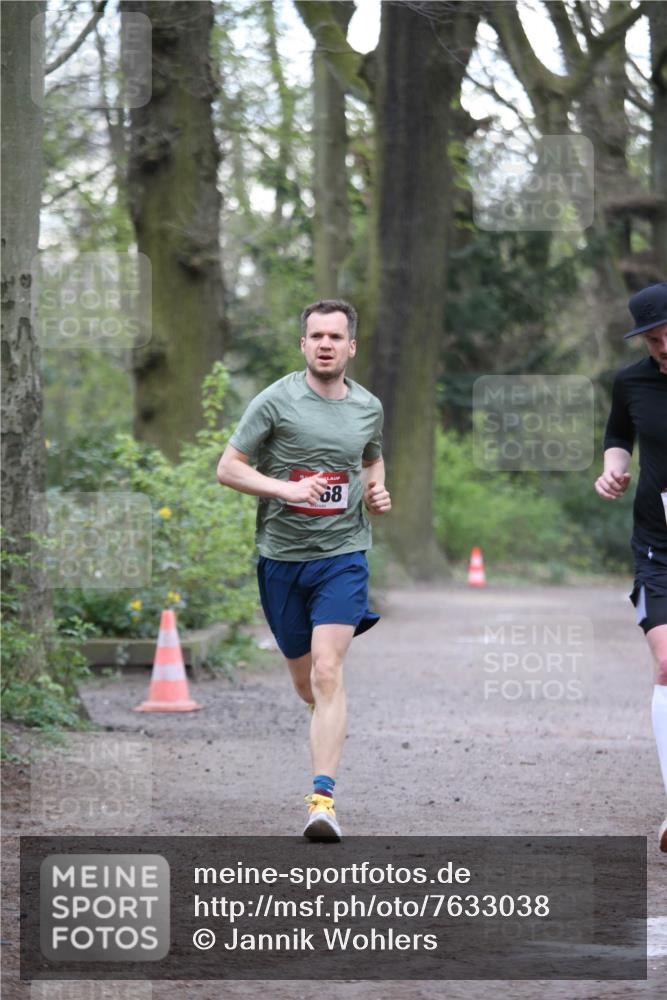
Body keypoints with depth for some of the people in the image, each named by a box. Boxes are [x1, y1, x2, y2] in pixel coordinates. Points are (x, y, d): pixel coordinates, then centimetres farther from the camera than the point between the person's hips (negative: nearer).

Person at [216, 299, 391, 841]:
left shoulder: (369, 407, 5)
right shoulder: (276, 401, -6)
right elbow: (228, 468, -5)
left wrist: (377, 491, 4)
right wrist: (286, 488, -19)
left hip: (342, 555, 0)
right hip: (282, 557, 0)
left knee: (328, 674, -17)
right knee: (305, 684, 11)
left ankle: (323, 797, -20)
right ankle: (333, 733, 45)